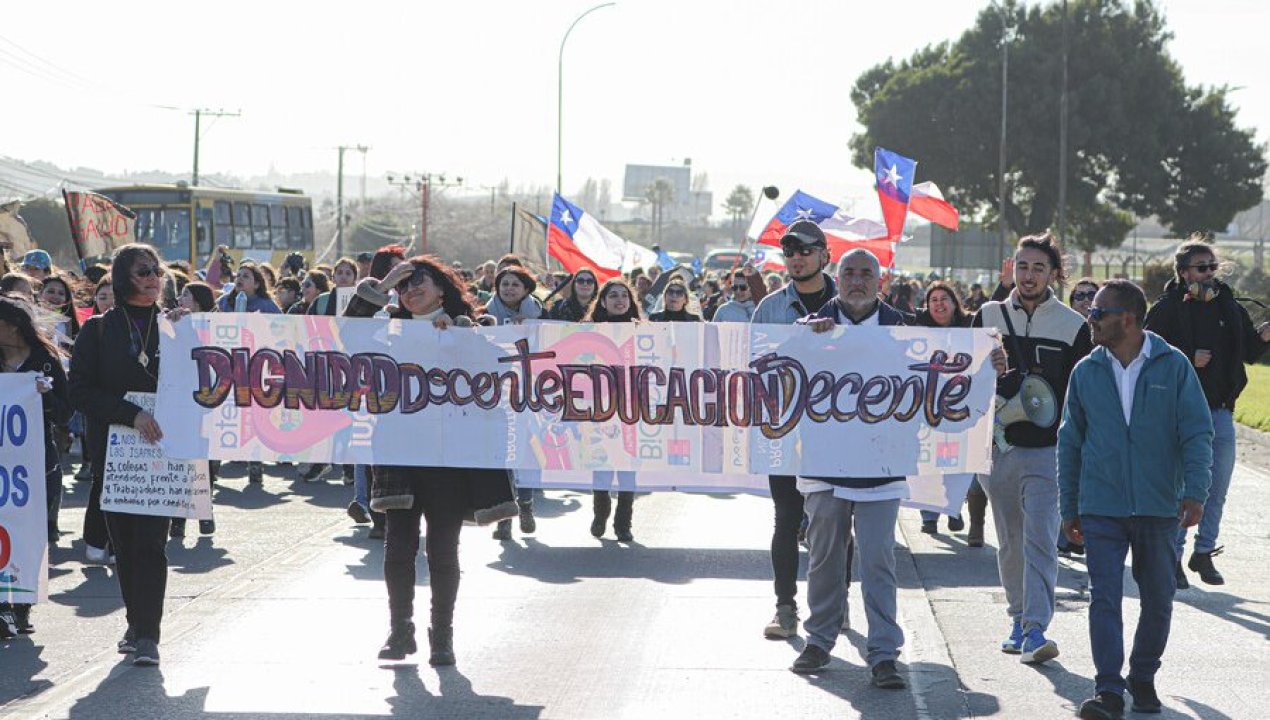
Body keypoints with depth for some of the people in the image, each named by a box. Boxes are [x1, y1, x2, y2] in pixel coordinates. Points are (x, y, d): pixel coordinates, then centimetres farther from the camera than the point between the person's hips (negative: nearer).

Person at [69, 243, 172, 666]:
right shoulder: (98, 331, 5)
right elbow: (81, 392, -4)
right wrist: (132, 414, -16)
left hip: (163, 449, -1)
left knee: (151, 541, -10)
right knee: (124, 542, 6)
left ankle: (147, 634, -11)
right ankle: (138, 627, 19)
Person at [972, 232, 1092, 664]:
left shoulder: (1074, 326, 1)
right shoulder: (988, 316, 7)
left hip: (1047, 451, -3)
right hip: (997, 447, 3)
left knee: (1040, 540, -13)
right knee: (1011, 543, 12)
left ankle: (1035, 631, -17)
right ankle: (1019, 621, 24)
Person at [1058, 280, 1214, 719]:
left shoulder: (1173, 366, -3)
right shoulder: (1086, 372, 4)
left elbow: (1197, 433, -3)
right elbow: (1070, 441, 11)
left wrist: (1195, 492, -14)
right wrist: (1069, 508, 10)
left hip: (1159, 508, -1)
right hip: (1102, 508, 1)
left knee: (1158, 600, 10)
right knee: (1104, 599, -7)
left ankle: (1143, 678, 28)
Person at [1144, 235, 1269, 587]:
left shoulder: (1227, 306, 10)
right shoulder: (1166, 309, -6)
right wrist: (1188, 359, -20)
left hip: (1220, 410, 5)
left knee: (1218, 488, 10)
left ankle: (1204, 553, 23)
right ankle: (1172, 558, 9)